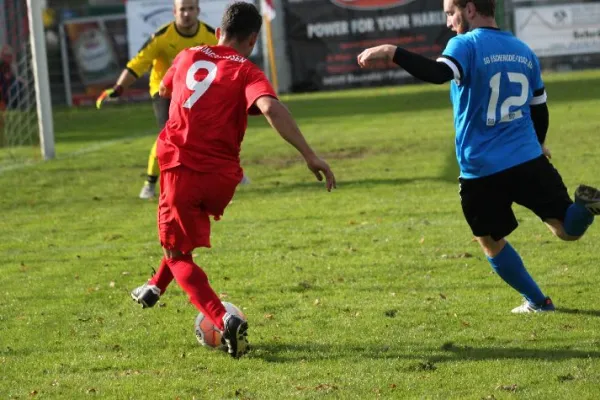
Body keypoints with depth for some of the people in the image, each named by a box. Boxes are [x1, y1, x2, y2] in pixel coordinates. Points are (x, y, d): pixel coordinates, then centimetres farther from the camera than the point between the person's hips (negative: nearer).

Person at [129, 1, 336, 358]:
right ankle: (155, 288, 44)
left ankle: (224, 320, -13)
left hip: (181, 168, 0)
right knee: (191, 229, 33)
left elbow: (164, 90, 30)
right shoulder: (247, 72, -5)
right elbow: (271, 108, -24)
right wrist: (310, 155, -26)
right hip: (221, 177, 0)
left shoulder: (188, 57, 8)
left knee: (179, 255, 8)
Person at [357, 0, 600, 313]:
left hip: (481, 170, -4)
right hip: (529, 160, 4)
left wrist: (392, 53, -27)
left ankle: (537, 302, 18)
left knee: (492, 243, 17)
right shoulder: (523, 51, 14)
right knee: (567, 230, 6)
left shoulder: (466, 45, -6)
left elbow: (439, 73, -27)